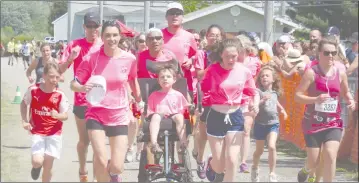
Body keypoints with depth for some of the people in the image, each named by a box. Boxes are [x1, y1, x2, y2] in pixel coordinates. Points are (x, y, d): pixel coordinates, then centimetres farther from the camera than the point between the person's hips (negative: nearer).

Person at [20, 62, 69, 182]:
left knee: (48, 165, 1)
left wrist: (57, 115, -27)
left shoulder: (60, 95, -10)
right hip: (37, 132, 0)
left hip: (54, 133, 0)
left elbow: (65, 116, -5)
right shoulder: (33, 90, -10)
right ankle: (36, 166, 21)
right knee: (37, 161, -17)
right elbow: (24, 104, 9)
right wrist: (24, 121, 0)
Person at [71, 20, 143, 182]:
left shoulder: (129, 59, -5)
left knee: (117, 167, -4)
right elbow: (74, 84, -6)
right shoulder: (91, 58, -10)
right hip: (96, 115, -1)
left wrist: (139, 100, 28)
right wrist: (83, 88, -29)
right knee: (101, 161, -16)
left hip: (119, 116, 1)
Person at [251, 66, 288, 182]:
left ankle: (272, 173, -7)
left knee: (271, 146, -18)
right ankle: (255, 168, 40)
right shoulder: (258, 91, -8)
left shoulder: (275, 92, 7)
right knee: (259, 150, 11)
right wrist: (263, 100, -32)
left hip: (273, 123, 2)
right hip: (260, 124, -2)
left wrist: (282, 110, 8)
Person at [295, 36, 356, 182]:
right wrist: (316, 99, -28)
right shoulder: (311, 72, -11)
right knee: (313, 163, 4)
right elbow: (297, 96, -12)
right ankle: (305, 171, 42)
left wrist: (350, 100, -3)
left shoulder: (340, 73, 1)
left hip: (333, 122, 2)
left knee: (330, 155, -17)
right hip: (313, 122, -2)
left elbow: (345, 92, 19)